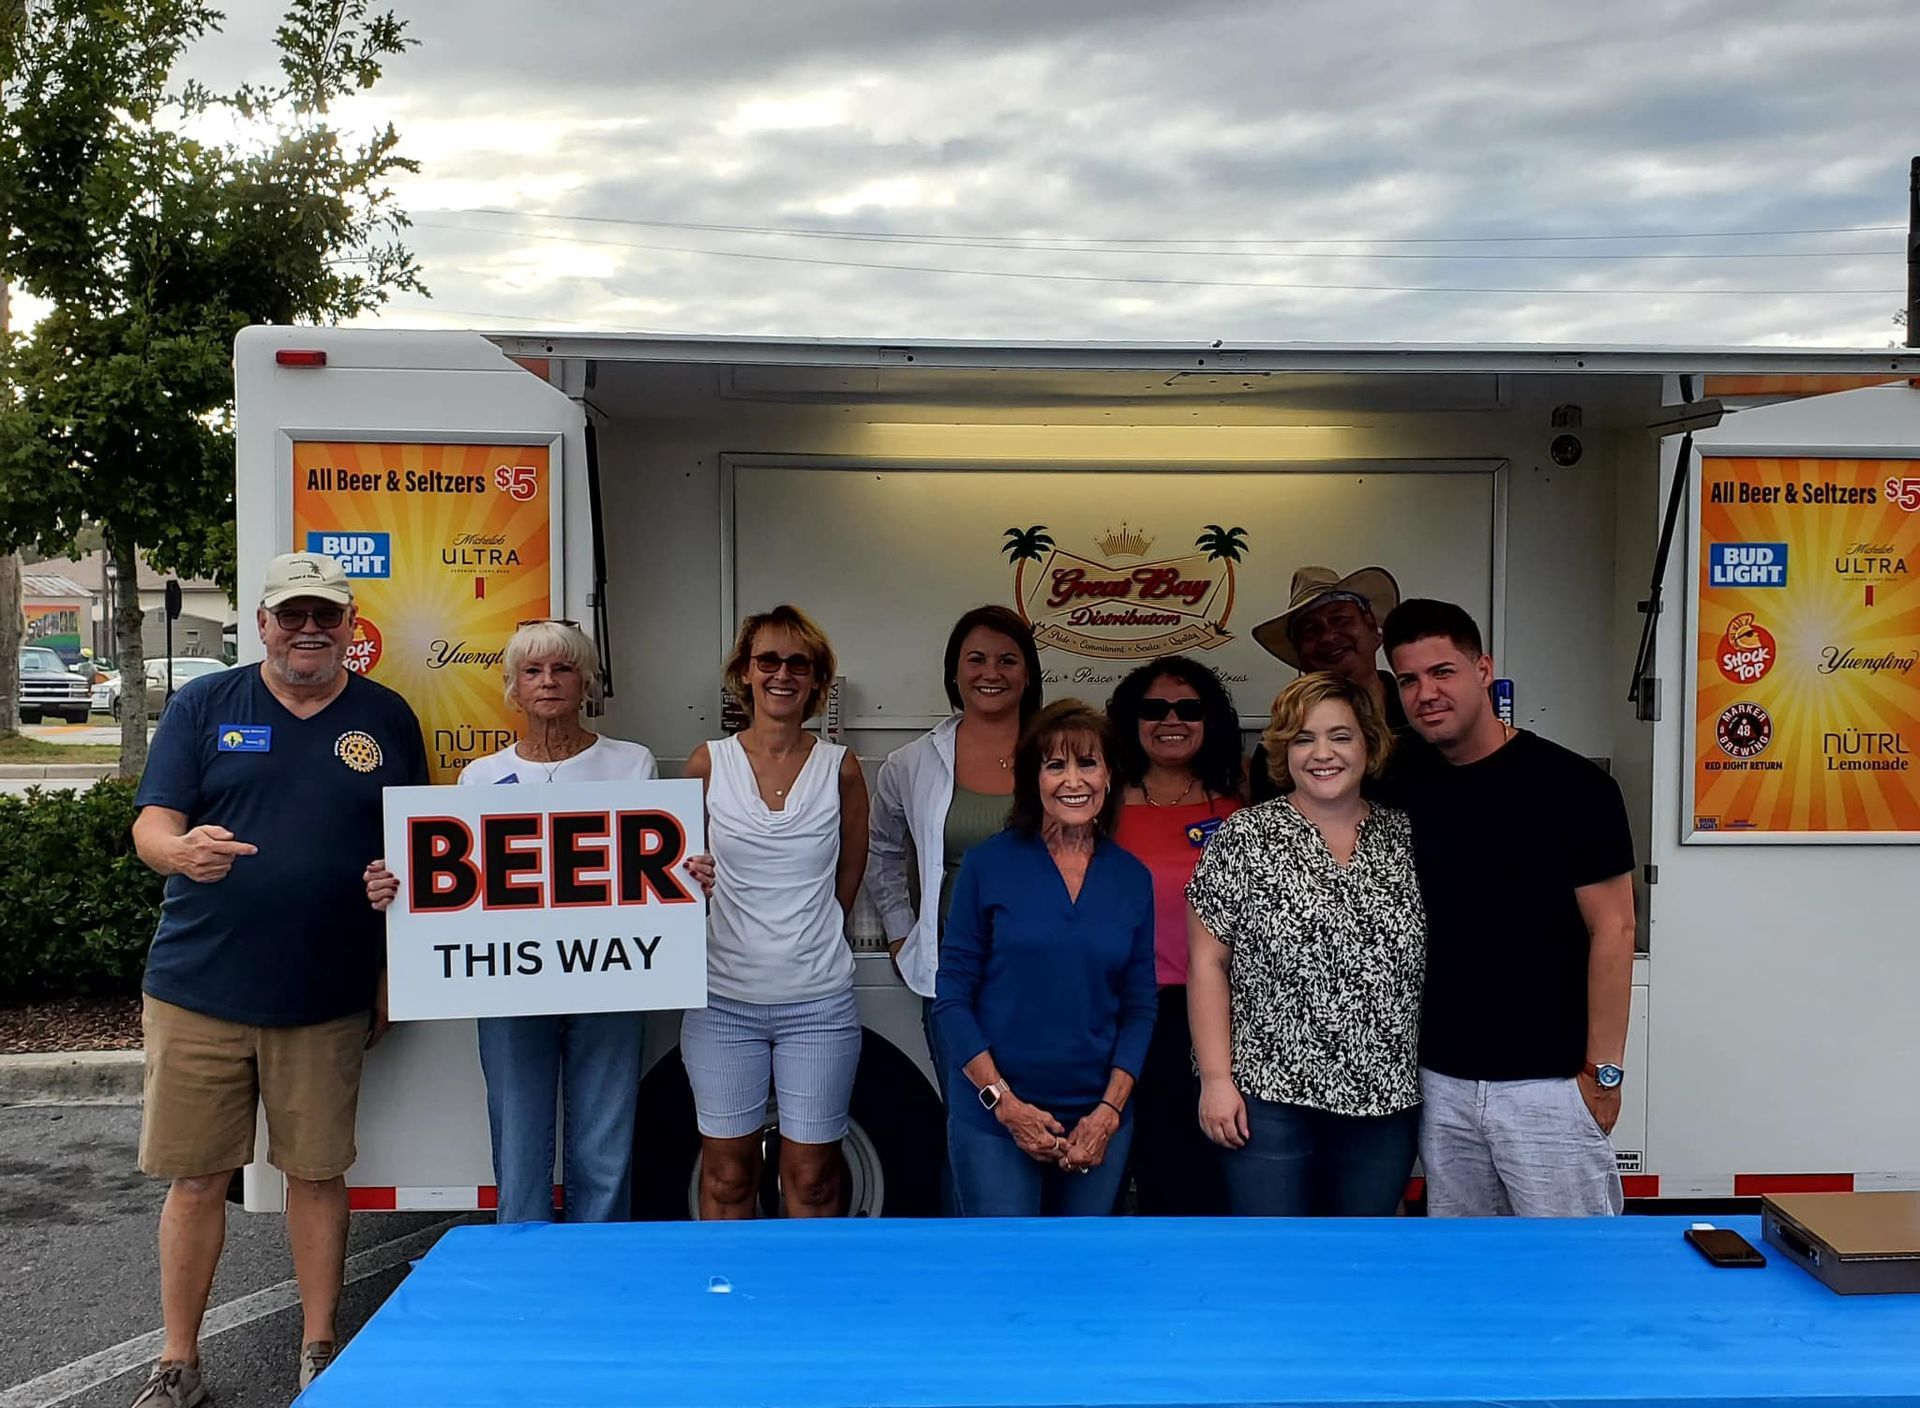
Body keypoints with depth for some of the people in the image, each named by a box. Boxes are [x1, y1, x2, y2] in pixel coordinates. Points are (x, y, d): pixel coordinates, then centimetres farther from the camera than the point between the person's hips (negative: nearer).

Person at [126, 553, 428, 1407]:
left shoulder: (386, 718, 6)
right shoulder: (204, 705, 4)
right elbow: (151, 824, -2)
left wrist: (396, 972, 5)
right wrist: (182, 849, -27)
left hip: (329, 997, 0)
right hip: (199, 987, 0)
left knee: (317, 1172, 9)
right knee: (194, 1178, 7)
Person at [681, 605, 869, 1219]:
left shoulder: (840, 768, -1)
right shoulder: (708, 764, 0)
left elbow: (847, 882, 10)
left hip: (818, 1001, 0)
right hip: (723, 999, 1)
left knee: (812, 1175, 6)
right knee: (727, 1172, 8)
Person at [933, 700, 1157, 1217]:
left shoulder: (1132, 879, 4)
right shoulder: (988, 864, -5)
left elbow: (1139, 1008, 5)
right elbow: (952, 997, -5)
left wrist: (1110, 1111, -5)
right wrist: (1003, 1100, -11)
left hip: (1098, 1120, 3)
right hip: (994, 1115, -3)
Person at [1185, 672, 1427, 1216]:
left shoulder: (1405, 838, 5)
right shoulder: (1244, 837, -4)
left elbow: (1431, 964, 11)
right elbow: (1207, 963, -5)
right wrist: (1216, 1077, -10)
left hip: (1387, 1100, 3)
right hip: (1270, 1096, -3)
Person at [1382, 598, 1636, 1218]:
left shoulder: (1569, 785, -9)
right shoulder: (1411, 794, 6)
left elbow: (1612, 930, -9)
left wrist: (1603, 1070, -10)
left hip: (1549, 1083, -5)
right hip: (1442, 1084, 5)